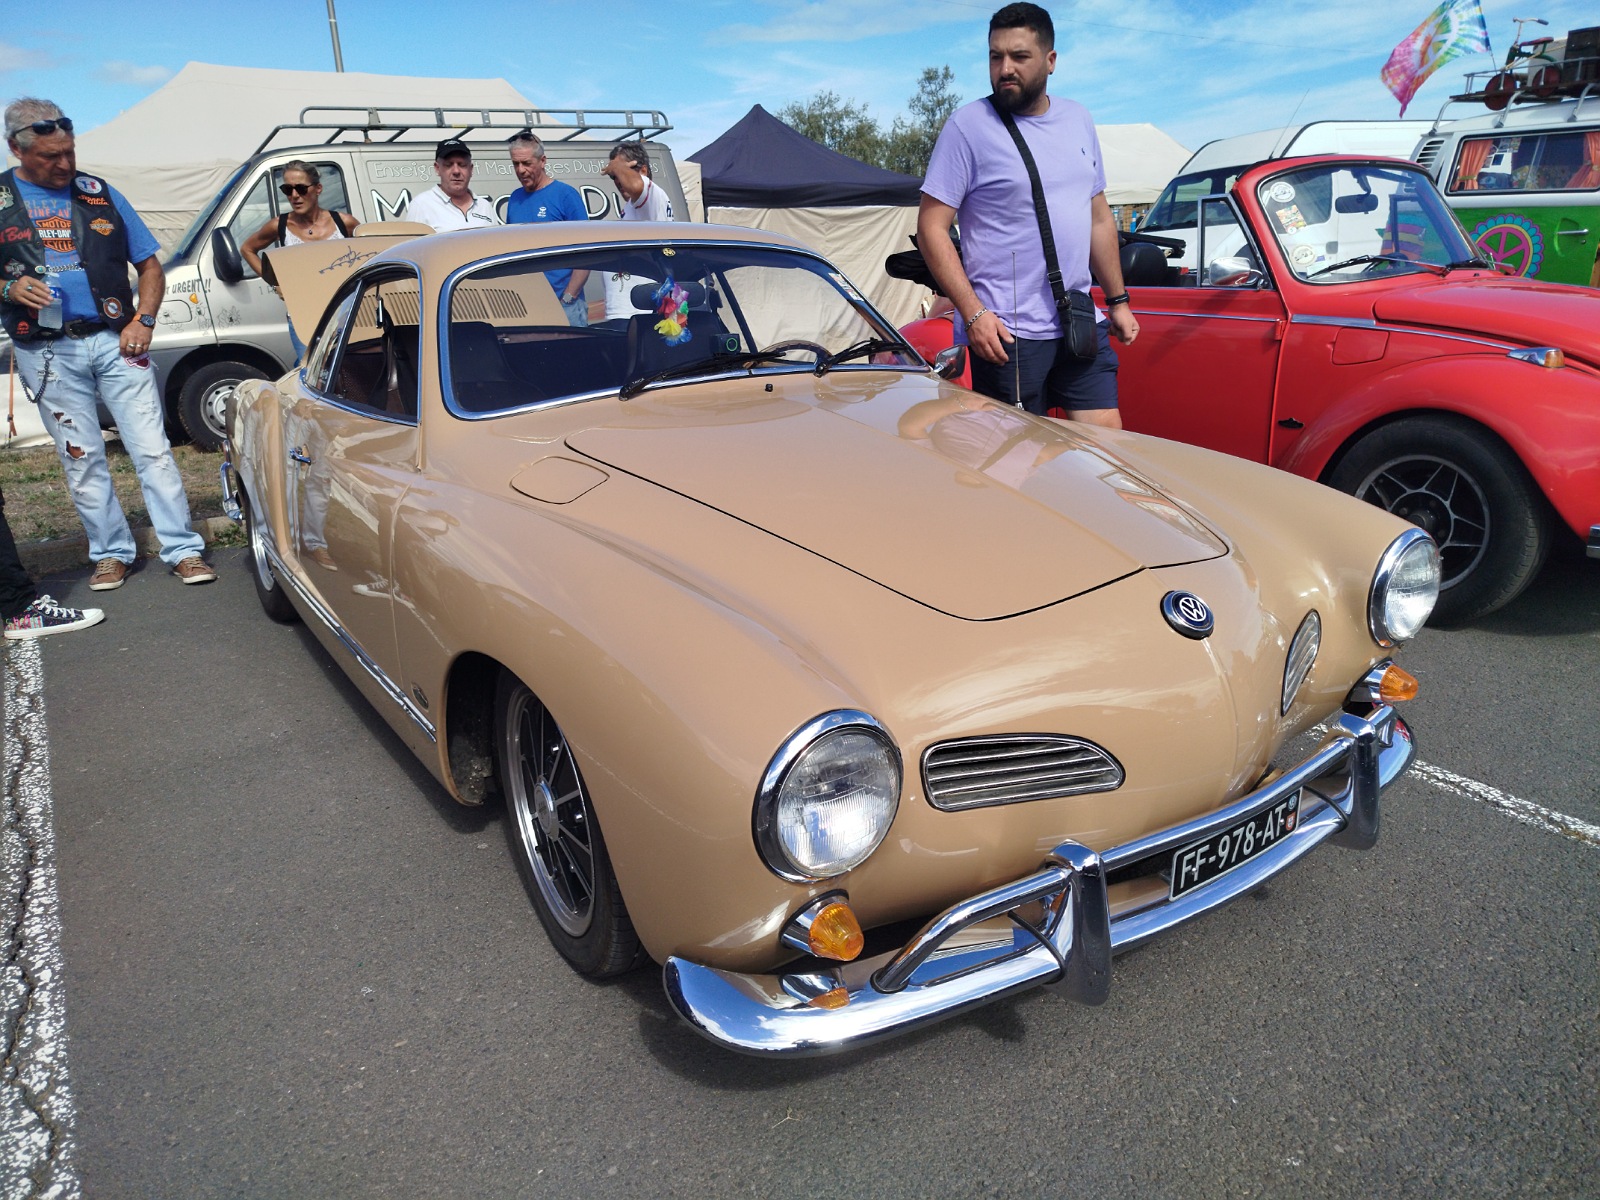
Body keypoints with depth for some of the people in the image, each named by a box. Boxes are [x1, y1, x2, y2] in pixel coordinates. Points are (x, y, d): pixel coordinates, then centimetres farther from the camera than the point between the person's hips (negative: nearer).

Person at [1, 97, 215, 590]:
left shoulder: (101, 194, 8)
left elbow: (150, 265, 12)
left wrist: (143, 321, -3)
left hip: (114, 341, 0)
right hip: (47, 353, 0)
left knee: (153, 449, -3)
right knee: (82, 460, 6)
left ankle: (183, 549, 2)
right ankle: (111, 553, 17)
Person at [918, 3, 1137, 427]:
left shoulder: (1078, 120, 13)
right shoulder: (967, 125, -6)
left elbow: (1100, 219, 20)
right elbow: (931, 227, -10)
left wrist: (1118, 301, 17)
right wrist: (973, 313, -18)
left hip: (1081, 326, 6)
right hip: (1006, 334, -5)